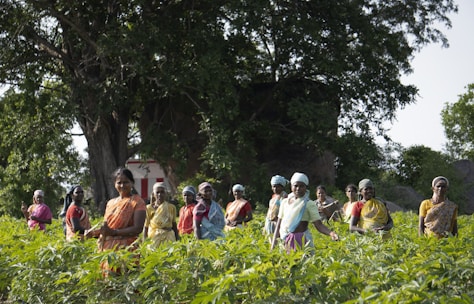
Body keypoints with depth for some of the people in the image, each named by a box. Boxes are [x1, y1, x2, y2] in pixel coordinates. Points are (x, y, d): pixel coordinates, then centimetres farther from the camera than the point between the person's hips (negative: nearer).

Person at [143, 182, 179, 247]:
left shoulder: (171, 207, 5)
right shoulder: (149, 208, -1)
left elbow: (174, 225, 13)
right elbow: (145, 227, 1)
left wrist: (178, 240, 11)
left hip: (169, 237, 2)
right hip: (154, 237, -2)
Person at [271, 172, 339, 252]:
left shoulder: (309, 204, -3)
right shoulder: (285, 202, 12)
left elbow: (319, 225, -10)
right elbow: (279, 223, 14)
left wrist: (331, 233, -28)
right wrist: (274, 242, 8)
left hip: (302, 240, -4)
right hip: (285, 241, 4)